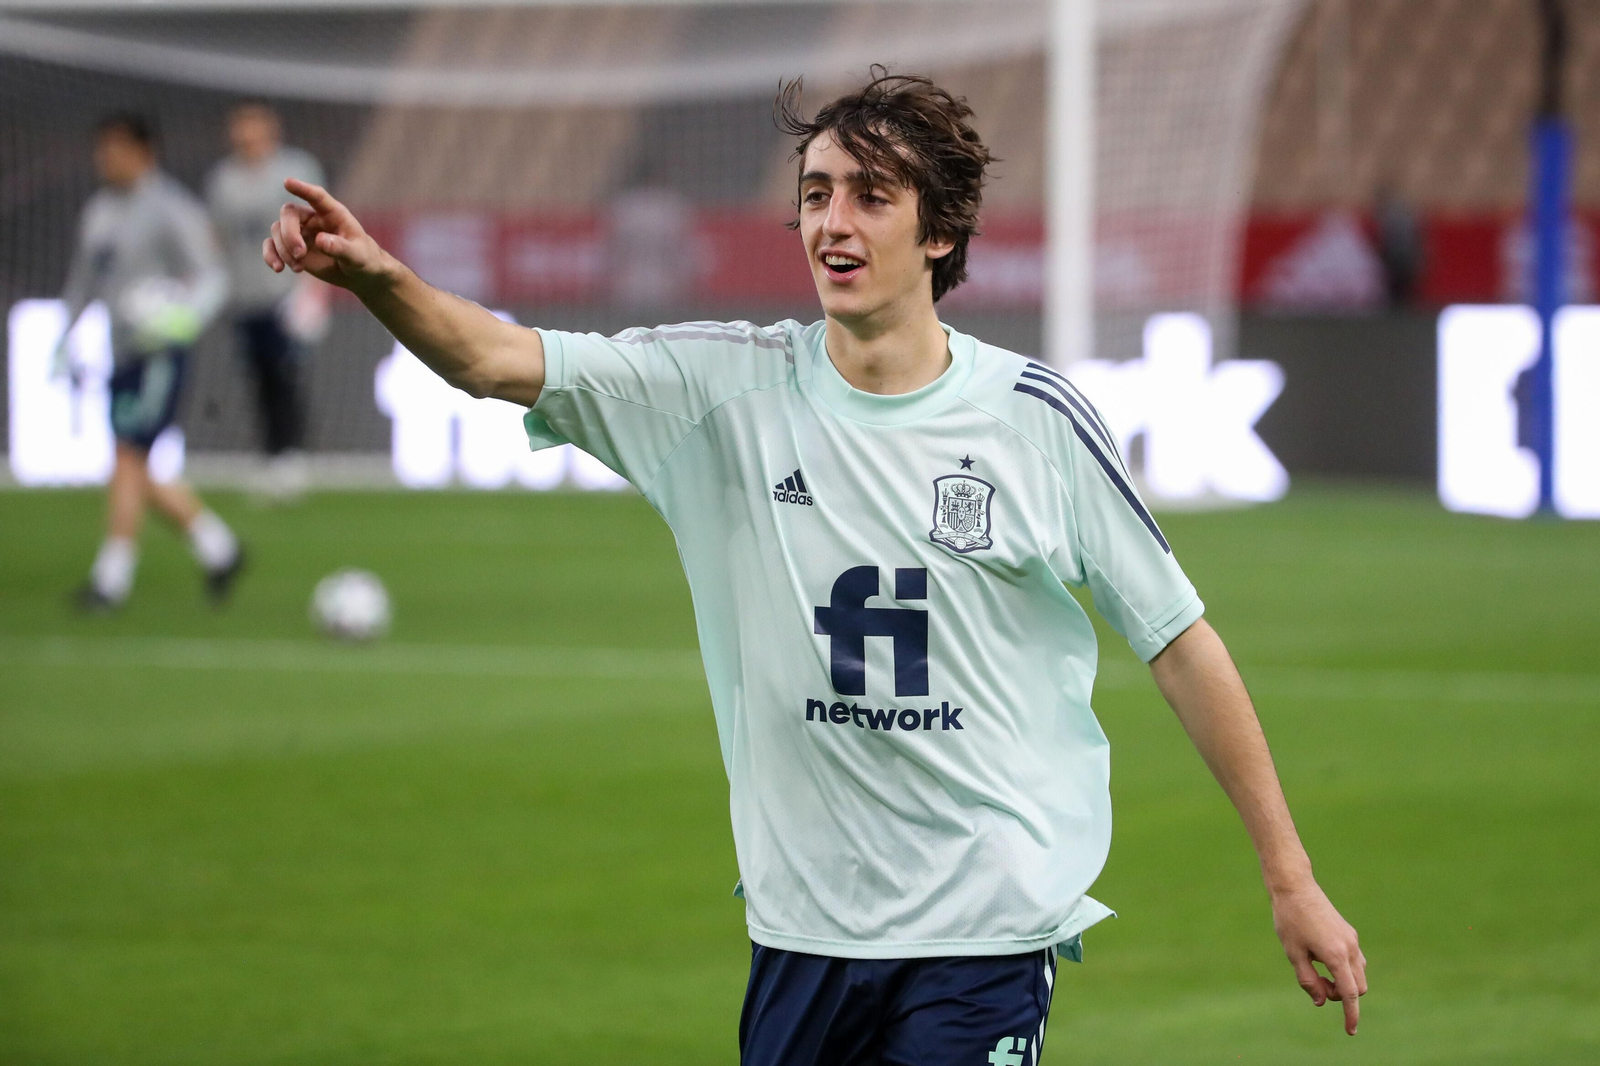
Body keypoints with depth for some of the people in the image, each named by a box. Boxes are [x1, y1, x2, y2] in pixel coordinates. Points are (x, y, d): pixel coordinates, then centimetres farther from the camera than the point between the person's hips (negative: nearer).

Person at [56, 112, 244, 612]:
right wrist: (66, 340, 23)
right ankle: (218, 547, 22)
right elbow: (83, 279, 26)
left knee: (128, 460, -12)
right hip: (122, 356, 8)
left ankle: (111, 578, -9)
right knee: (139, 479, 8)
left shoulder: (171, 210, -10)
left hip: (160, 354, -8)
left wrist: (189, 315, -29)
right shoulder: (98, 210, 14)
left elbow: (212, 277, -11)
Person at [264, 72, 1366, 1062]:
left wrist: (1292, 878, 3)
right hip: (801, 931, 3)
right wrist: (380, 280, -32)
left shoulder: (1035, 417, -4)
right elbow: (499, 360, -11)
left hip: (986, 934, -2)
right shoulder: (730, 388, 0)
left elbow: (1180, 640, 2)